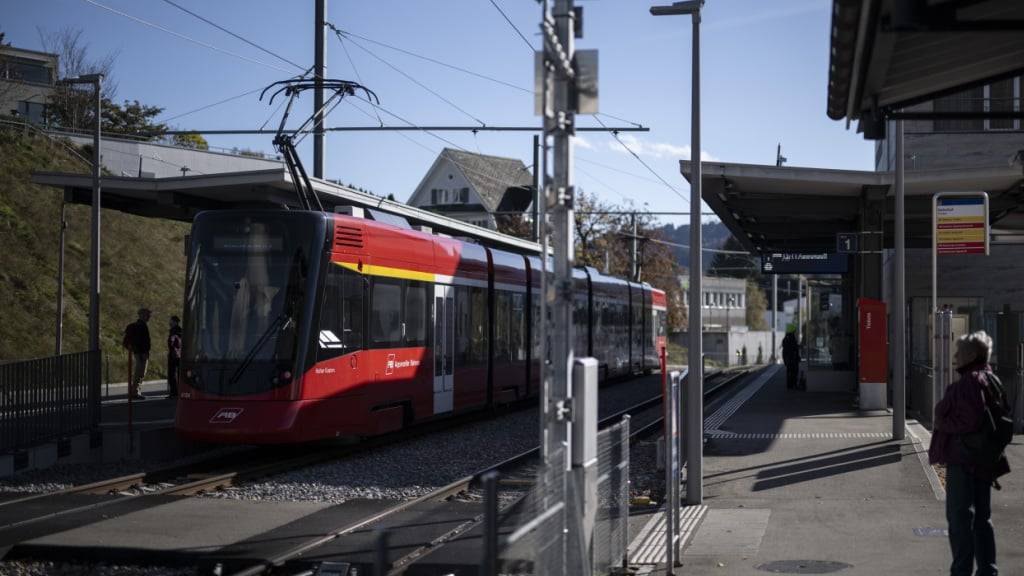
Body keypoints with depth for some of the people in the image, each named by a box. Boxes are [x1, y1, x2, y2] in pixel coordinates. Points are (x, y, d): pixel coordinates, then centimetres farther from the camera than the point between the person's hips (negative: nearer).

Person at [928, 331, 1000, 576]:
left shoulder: (968, 383, -19)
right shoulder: (990, 380, 10)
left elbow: (971, 421, -27)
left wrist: (944, 423, -12)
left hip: (962, 459, -9)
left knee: (959, 516, -2)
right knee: (982, 516, 15)